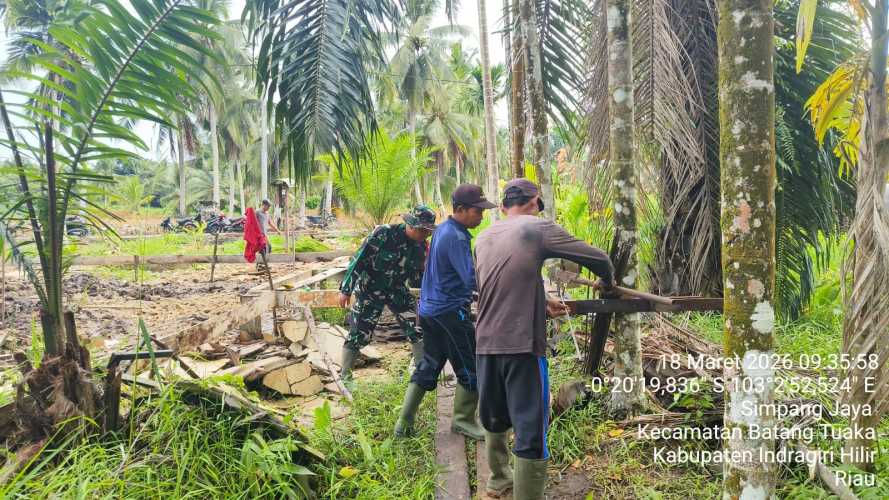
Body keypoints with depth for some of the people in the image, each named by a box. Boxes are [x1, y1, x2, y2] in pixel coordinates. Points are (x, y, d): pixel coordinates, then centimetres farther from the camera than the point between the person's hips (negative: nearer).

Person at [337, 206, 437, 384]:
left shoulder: (421, 246, -6)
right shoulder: (384, 234, -23)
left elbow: (416, 277, 8)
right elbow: (359, 259, -19)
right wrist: (346, 289, -18)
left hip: (397, 290, 5)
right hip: (370, 290, -4)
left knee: (418, 329, -5)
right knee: (358, 334, -2)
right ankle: (344, 375, 15)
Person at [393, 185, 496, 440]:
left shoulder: (442, 229, 11)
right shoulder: (456, 237, -19)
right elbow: (472, 278, -25)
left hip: (429, 309, 10)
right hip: (450, 312, -10)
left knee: (428, 366, 15)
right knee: (470, 369, 5)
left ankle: (405, 423, 18)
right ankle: (463, 420, 19)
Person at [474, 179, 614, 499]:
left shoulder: (483, 238, 13)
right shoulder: (537, 228, -4)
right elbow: (597, 258, -2)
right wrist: (607, 283, 18)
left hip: (486, 345, 7)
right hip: (521, 346, -7)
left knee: (494, 420, 24)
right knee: (530, 431, 0)